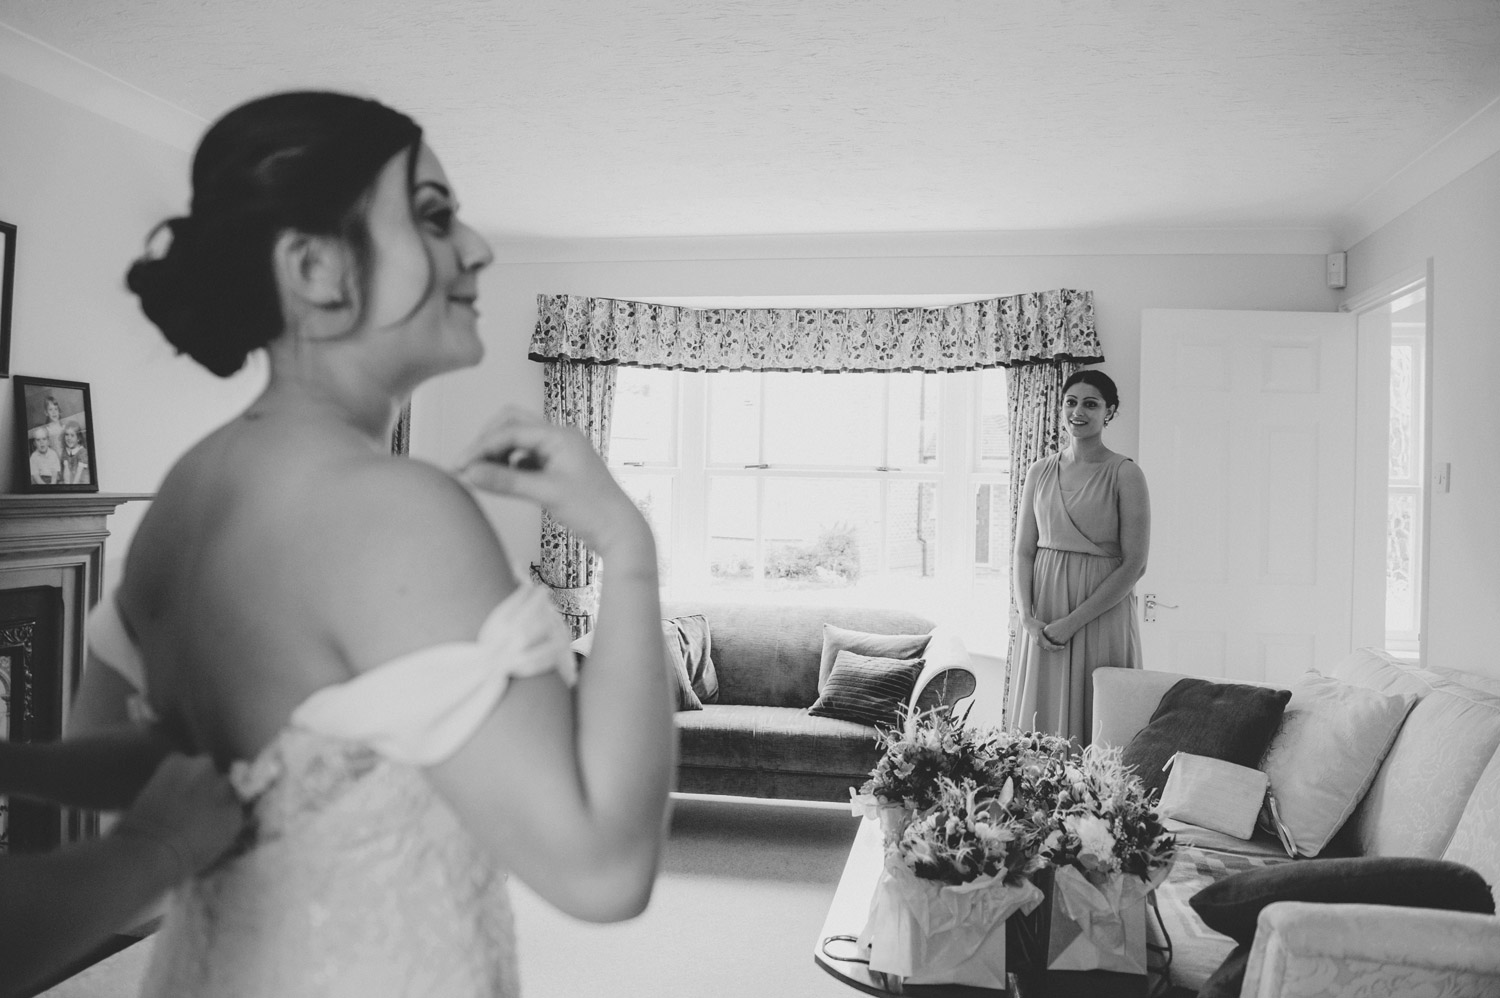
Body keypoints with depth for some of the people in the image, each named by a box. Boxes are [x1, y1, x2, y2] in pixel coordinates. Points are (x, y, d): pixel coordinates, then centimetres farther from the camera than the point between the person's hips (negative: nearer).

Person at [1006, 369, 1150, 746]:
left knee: (1093, 724, 2)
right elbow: (1023, 551, 7)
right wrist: (1027, 616, -8)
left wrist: (1073, 621, -14)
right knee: (1039, 719, 8)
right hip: (1042, 619, 4)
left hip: (1101, 613, -4)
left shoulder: (1125, 474, -6)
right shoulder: (1039, 472, 7)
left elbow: (1134, 564, -10)